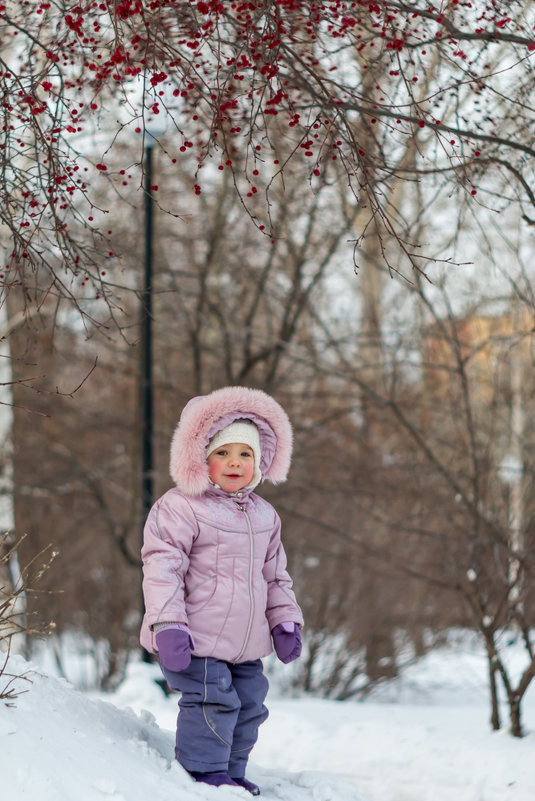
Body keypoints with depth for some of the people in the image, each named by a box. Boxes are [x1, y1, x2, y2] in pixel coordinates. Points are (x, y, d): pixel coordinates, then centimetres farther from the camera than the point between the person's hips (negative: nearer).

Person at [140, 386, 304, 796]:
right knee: (212, 704, -12)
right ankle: (206, 776, 2)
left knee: (248, 704, 13)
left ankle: (232, 774, 29)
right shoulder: (180, 508, -11)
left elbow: (275, 575, 23)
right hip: (198, 639, -7)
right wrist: (168, 624, -23)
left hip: (246, 644, 8)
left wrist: (285, 622, 18)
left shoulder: (264, 515, 12)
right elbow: (162, 569, -16)